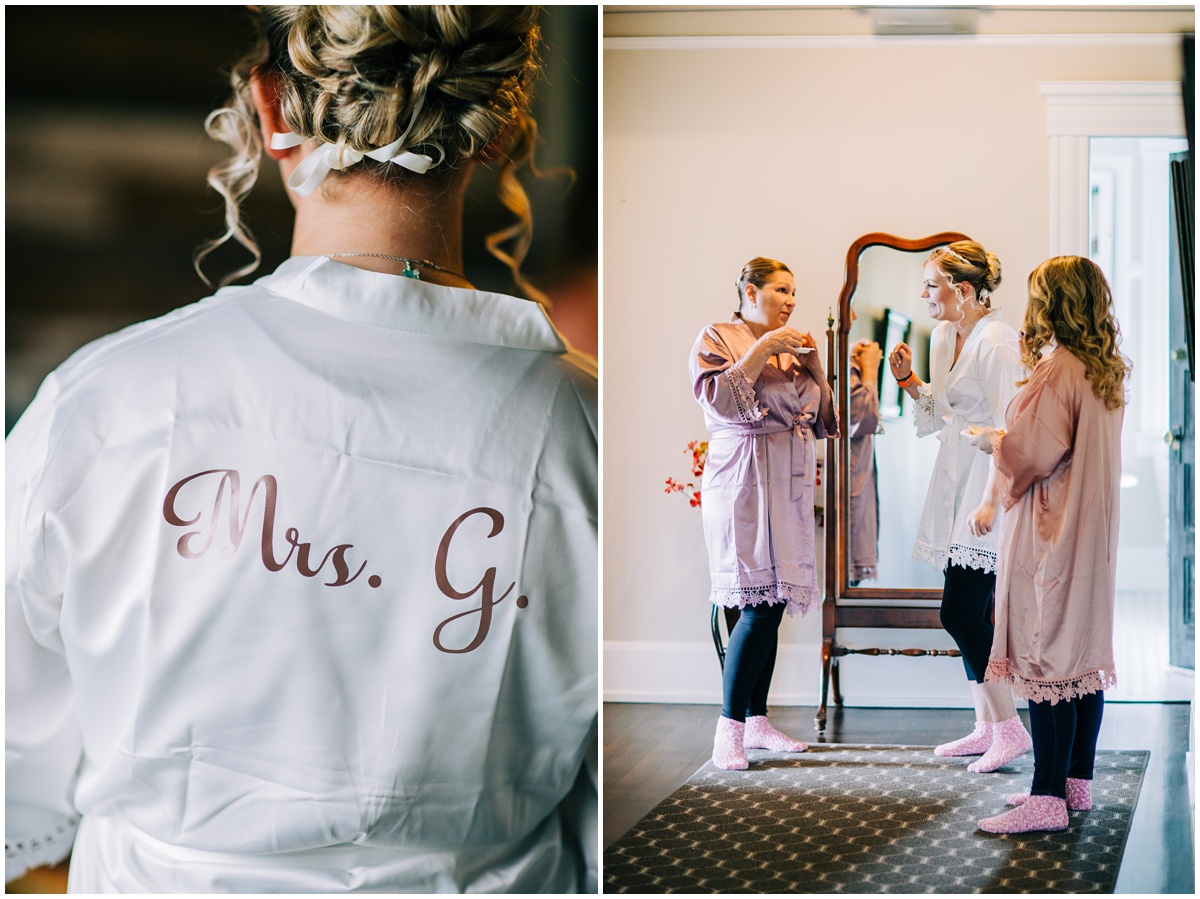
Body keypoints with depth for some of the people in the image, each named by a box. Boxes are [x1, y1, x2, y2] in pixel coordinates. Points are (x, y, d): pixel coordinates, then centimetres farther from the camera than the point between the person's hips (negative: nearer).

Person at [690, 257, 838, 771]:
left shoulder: (790, 346, 20)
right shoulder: (718, 338, 1)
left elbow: (821, 414, 17)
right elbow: (717, 399, -15)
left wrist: (811, 363, 3)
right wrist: (762, 349, -14)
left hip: (789, 486, 7)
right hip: (744, 482, -7)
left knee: (772, 602, 6)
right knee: (760, 605, -13)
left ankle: (756, 721, 13)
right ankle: (729, 728, -7)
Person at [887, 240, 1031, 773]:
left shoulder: (996, 343, -17)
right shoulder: (945, 337, 11)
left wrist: (990, 502, -23)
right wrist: (909, 381, 6)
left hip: (990, 484, -9)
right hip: (956, 482, 9)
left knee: (959, 612, -9)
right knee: (969, 613, 12)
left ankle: (1010, 729, 1)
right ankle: (986, 727, 21)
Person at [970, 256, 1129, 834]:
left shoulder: (1056, 369, -17)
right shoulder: (1108, 372, 11)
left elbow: (1030, 453, -20)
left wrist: (990, 440, -1)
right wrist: (1009, 438, 18)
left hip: (1050, 532, -9)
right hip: (1092, 530, 9)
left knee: (1046, 655, -7)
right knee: (1084, 649, 12)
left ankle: (1048, 799, -6)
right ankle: (1077, 782, 20)